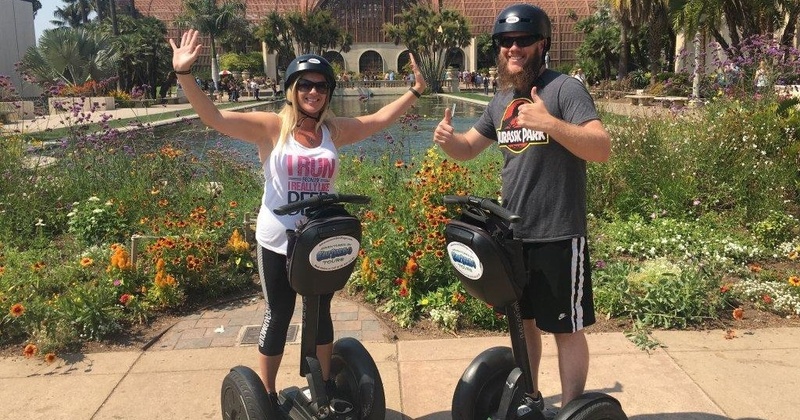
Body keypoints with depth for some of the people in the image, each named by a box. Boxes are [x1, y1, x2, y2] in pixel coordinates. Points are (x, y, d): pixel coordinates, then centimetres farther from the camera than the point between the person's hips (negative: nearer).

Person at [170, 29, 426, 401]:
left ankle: (325, 387, 38)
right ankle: (266, 395, 30)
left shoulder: (335, 130, 0)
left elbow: (380, 119, 7)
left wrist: (415, 91, 3)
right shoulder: (271, 127, -10)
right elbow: (213, 117, -16)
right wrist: (184, 74, -26)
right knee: (278, 317, 11)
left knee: (321, 314, 18)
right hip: (277, 242, -3)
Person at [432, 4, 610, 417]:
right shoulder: (501, 99, 9)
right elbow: (469, 147, 18)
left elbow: (602, 148, -22)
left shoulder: (565, 88, -11)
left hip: (557, 236, -7)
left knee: (566, 329, 6)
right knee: (522, 320, 19)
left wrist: (548, 123, -36)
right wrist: (447, 138, -5)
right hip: (512, 233, 7)